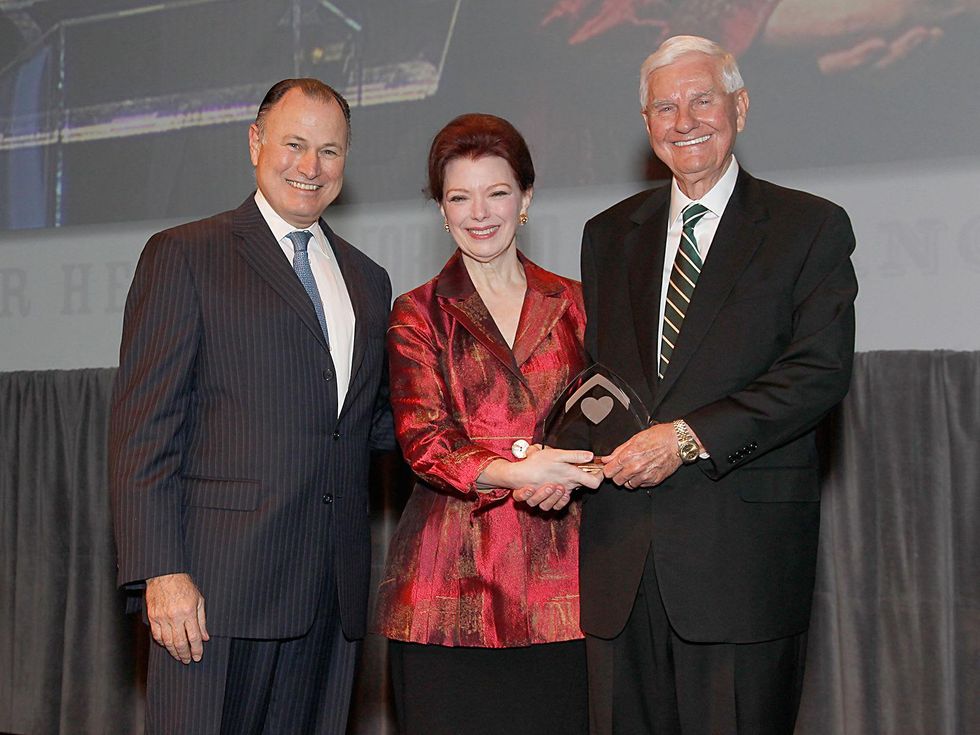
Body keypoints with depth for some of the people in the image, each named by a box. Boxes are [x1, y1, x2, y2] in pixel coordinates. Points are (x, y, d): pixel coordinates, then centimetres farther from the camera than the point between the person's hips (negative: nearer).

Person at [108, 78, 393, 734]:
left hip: (333, 592, 5)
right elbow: (143, 428, -5)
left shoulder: (368, 280, 20)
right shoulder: (184, 256, 2)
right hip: (219, 583, -5)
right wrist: (161, 572, -14)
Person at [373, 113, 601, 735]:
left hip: (556, 574, 2)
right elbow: (423, 440, -6)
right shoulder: (418, 315, 6)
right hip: (452, 586, -2)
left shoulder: (572, 305, 12)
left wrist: (564, 477, -11)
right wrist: (512, 472, -24)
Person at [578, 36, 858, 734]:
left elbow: (821, 370, -8)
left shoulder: (812, 227, 2)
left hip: (742, 550, -4)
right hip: (619, 552, 4)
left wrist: (689, 436, -17)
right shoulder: (609, 234, 16)